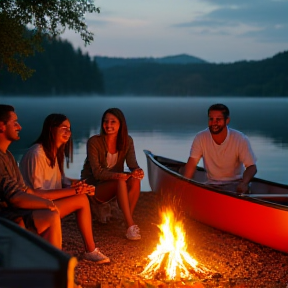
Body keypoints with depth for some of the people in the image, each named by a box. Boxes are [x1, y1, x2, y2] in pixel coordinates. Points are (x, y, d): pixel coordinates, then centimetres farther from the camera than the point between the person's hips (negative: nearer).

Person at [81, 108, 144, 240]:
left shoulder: (127, 141, -2)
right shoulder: (94, 142, -16)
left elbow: (133, 165, -9)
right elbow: (97, 173, -21)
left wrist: (137, 171, -35)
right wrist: (121, 175, -37)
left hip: (115, 185, 4)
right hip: (94, 186, -4)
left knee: (135, 181, -28)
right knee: (121, 181, -33)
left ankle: (128, 221, -24)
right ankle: (130, 226, -35)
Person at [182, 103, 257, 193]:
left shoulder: (240, 139, -10)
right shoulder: (200, 138, -5)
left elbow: (252, 167, -12)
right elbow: (191, 165, -9)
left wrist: (244, 183, -33)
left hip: (235, 183, -3)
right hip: (212, 184, 3)